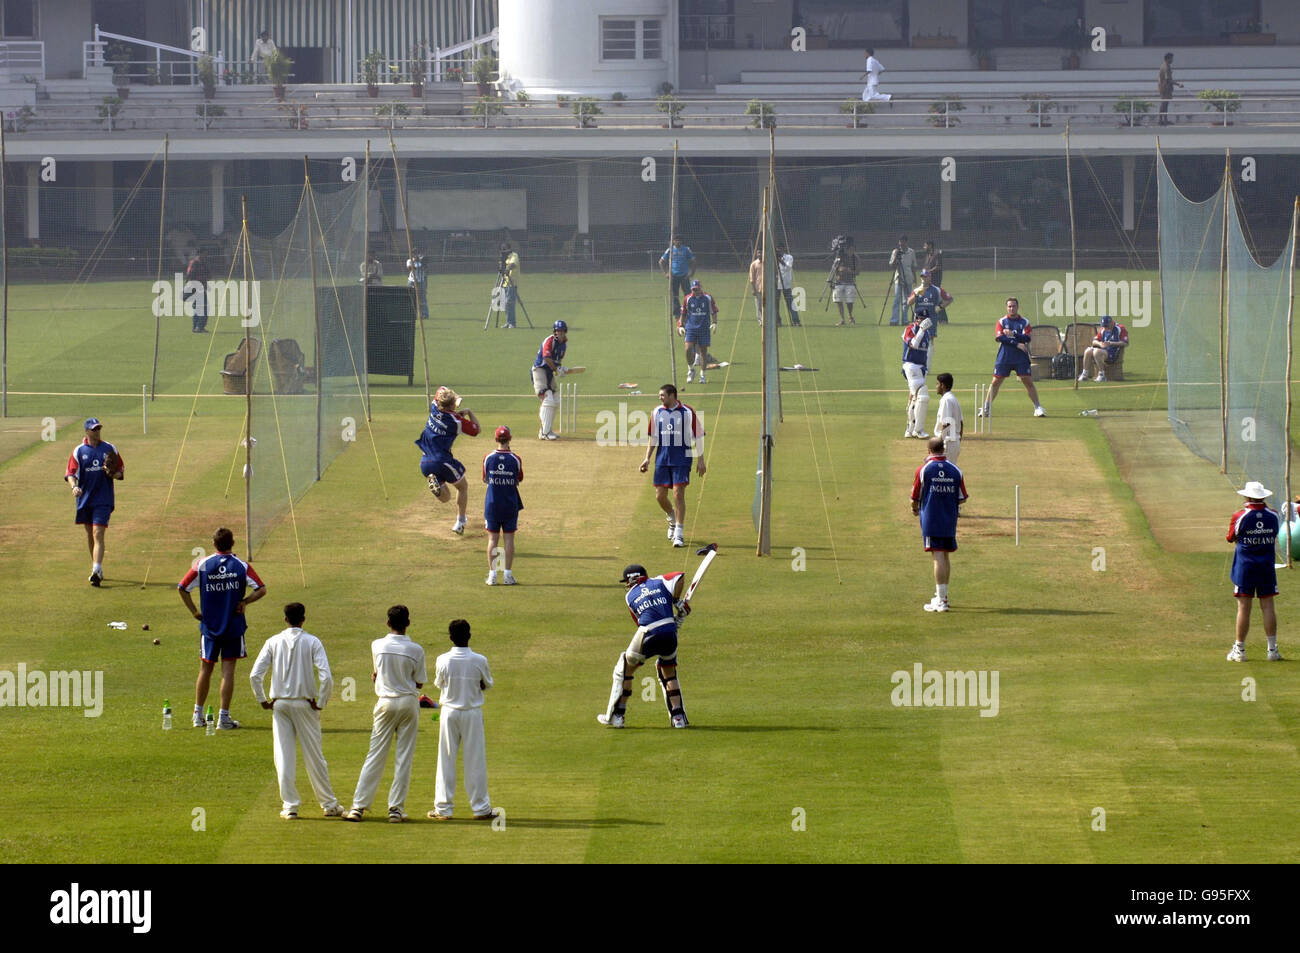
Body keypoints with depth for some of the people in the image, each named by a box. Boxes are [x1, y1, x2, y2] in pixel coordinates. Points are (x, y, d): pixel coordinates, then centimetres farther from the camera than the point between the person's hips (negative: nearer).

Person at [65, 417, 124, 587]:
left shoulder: (110, 449, 3)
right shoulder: (78, 451, 3)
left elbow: (121, 472, 9)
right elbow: (70, 473, -2)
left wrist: (112, 474, -14)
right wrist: (74, 486, -23)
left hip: (103, 499, -2)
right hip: (85, 498, 2)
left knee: (98, 534, -14)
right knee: (90, 535, 13)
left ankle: (96, 571, -22)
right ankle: (97, 569, 28)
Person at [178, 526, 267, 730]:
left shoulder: (202, 565, -3)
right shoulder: (241, 566, -6)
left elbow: (182, 588, 0)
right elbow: (261, 589, -11)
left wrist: (194, 611, 5)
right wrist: (244, 602, -3)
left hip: (209, 626, 1)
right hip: (234, 626, -1)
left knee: (206, 669, 13)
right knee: (228, 670, 1)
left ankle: (198, 715, 21)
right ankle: (224, 717, 0)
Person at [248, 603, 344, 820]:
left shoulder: (273, 642, 0)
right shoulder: (312, 642, -5)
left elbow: (255, 675, -6)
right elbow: (326, 677, -14)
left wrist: (262, 700, 5)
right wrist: (321, 702, -3)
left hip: (280, 704, 1)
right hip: (305, 704, -1)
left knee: (284, 756, 5)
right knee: (314, 755, 8)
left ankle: (290, 806, 2)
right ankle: (329, 804, 15)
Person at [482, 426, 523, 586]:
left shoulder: (488, 458, -7)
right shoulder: (515, 459, -9)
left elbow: (485, 479, 3)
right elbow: (520, 479, 6)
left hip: (492, 503, 0)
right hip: (510, 504, 0)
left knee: (492, 538, 6)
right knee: (509, 538, 6)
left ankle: (492, 574, 4)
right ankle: (507, 574, 5)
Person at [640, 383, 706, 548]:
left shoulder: (687, 412, -4)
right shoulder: (657, 412, 8)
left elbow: (698, 436, 0)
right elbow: (653, 438, 16)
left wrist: (700, 460, -3)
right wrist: (647, 458, 8)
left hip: (682, 458, -4)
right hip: (662, 458, 4)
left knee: (678, 493, -12)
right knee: (660, 496, 3)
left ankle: (679, 534, -8)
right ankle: (672, 520, 34)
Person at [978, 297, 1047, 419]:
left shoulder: (1024, 322, 6)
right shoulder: (1001, 321, 5)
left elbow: (1027, 338, -8)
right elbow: (998, 337, -10)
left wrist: (1013, 334, -17)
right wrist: (1016, 344, -15)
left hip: (1021, 358, 0)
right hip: (1004, 357, 0)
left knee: (1028, 381, -5)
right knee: (996, 381, 1)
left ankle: (1038, 408, 2)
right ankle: (986, 408, 8)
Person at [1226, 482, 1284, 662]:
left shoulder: (1240, 516, -10)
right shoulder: (1274, 516, -3)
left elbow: (1231, 538, 2)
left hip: (1244, 566, -2)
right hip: (1267, 566, 2)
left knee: (1243, 607, 1)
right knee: (1268, 606, 6)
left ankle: (1239, 650, 4)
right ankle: (1272, 649, 6)